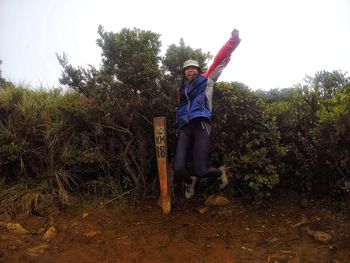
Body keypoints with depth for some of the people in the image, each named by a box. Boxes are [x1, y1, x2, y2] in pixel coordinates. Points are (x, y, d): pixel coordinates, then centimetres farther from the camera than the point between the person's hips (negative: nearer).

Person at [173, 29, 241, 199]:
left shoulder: (206, 81, 15)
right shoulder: (182, 90, 27)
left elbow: (220, 60, 8)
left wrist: (233, 40, 2)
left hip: (201, 125, -4)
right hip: (185, 128, 4)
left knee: (201, 170, -13)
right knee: (178, 169, -11)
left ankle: (219, 173, 24)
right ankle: (189, 182, 27)